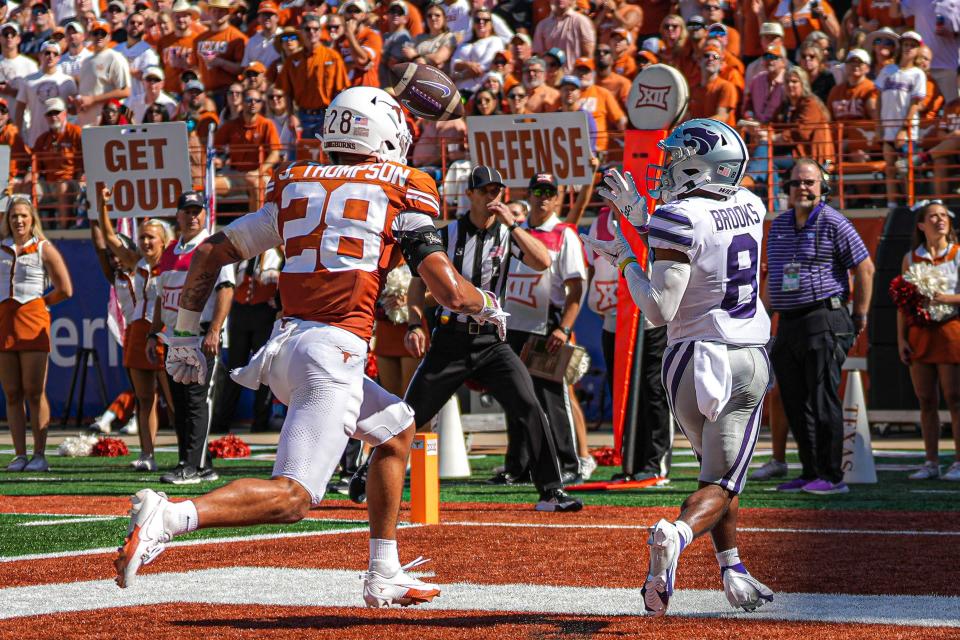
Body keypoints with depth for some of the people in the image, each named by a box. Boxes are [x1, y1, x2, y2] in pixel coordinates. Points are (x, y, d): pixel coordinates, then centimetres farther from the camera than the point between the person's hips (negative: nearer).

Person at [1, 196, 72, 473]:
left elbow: (65, 290, 2)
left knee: (34, 392, -8)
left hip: (33, 322, -4)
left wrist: (39, 302, 5)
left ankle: (39, 455, -5)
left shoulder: (44, 248, 3)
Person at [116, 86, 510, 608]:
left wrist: (185, 336, 25)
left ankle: (385, 578, 28)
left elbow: (211, 252, 17)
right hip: (333, 352, -7)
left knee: (396, 430, 28)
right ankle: (167, 518, -34)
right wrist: (486, 306, 19)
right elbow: (449, 291, -3)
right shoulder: (401, 191, 3)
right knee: (291, 497, -14)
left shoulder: (294, 187, 17)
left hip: (286, 346, 7)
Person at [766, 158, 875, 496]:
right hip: (787, 325, 7)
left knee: (822, 400, -10)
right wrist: (773, 312, 18)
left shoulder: (834, 224, -7)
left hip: (823, 320, -7)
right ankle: (810, 473, 13)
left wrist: (859, 318, -3)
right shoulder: (779, 225, 14)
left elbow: (865, 269, -4)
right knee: (795, 402, 7)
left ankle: (832, 477, -7)